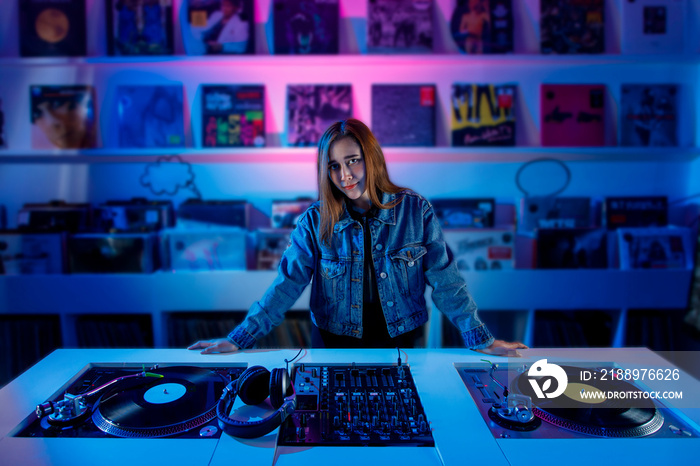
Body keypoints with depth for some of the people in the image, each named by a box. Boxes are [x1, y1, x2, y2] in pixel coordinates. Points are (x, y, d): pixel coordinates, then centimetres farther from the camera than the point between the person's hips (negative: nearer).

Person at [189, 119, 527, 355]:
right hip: (334, 345, 0)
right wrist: (240, 339, -16)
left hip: (401, 341, 1)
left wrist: (481, 340, -9)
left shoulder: (416, 211, -10)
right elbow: (287, 285, -10)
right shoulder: (315, 220, -9)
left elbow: (445, 281, -7)